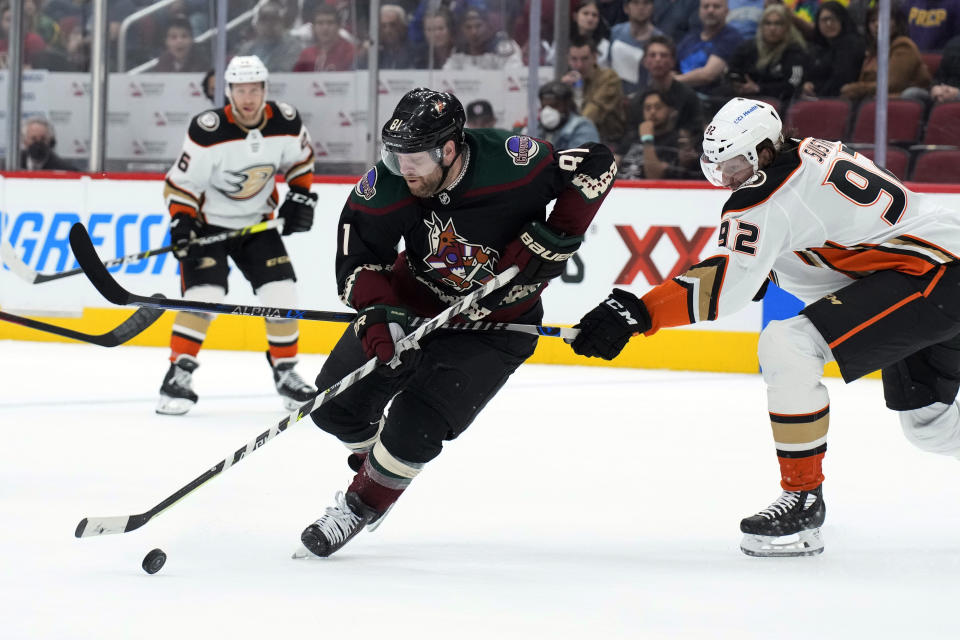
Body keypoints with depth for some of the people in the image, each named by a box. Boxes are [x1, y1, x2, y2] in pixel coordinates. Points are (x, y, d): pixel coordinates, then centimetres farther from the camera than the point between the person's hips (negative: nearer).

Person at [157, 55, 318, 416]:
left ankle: (285, 371, 14)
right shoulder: (208, 133, -25)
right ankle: (178, 376, -10)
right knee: (204, 296, -20)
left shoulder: (286, 123, -13)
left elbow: (300, 158, 9)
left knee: (281, 293, -5)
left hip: (257, 223, 4)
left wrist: (301, 196, -1)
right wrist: (181, 222, -30)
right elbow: (180, 184, -18)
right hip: (208, 222, -4)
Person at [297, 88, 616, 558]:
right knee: (335, 403, 4)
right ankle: (376, 461, 36)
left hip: (495, 323, -4)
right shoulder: (387, 185, -22)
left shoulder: (511, 162, -30)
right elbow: (357, 254, -12)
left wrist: (556, 239, -21)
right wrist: (376, 310, -30)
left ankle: (364, 504, 9)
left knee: (414, 426, -17)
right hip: (412, 302, 4)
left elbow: (596, 164, -17)